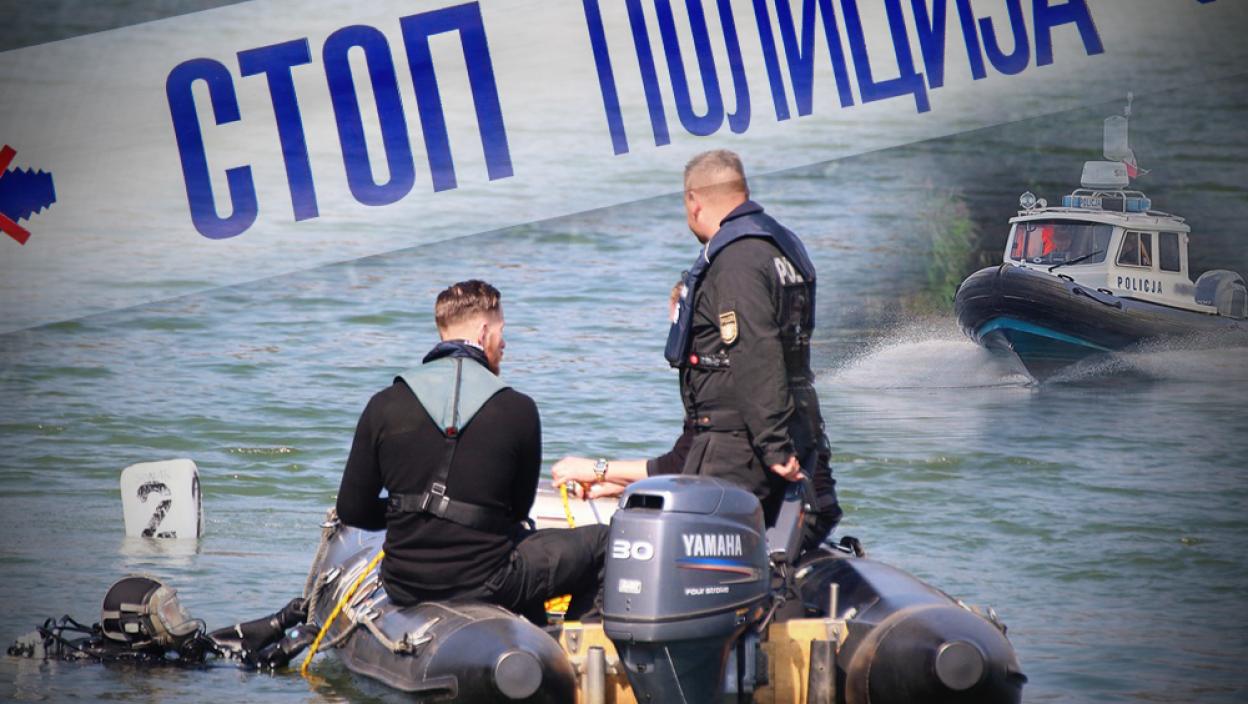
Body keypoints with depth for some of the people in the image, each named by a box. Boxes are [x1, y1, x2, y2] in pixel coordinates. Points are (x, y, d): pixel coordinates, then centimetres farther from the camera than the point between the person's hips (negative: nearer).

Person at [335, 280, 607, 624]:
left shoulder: (384, 405, -2)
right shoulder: (518, 410, -7)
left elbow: (352, 510, 0)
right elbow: (518, 509, 3)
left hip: (403, 586, 5)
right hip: (484, 584, -5)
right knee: (600, 542, 16)